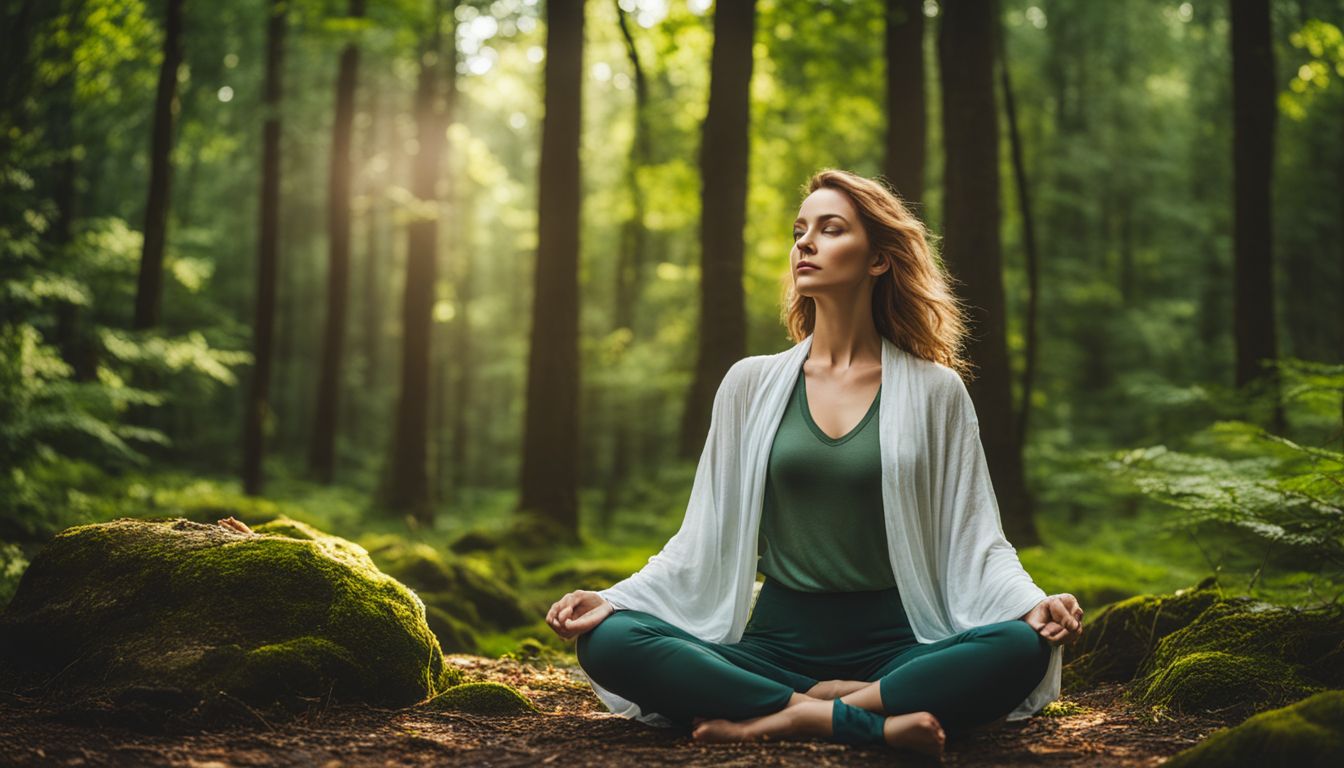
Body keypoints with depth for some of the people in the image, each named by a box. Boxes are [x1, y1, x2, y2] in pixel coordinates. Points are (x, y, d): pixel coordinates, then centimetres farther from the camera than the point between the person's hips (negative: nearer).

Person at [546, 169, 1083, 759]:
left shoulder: (933, 390, 5)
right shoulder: (752, 384, 8)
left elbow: (974, 539, 2)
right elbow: (703, 540, 9)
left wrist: (1034, 603, -17)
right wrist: (611, 598, -5)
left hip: (895, 648, -1)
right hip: (776, 640, 1)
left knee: (1021, 649, -32)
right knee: (608, 641, -24)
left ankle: (770, 719, -24)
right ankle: (872, 721, -26)